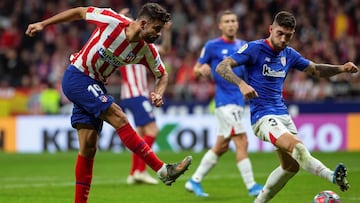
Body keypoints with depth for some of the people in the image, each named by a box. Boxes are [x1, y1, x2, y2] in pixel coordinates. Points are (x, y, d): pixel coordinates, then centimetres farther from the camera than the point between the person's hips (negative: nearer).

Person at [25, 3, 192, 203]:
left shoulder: (147, 50, -5)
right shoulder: (112, 21, -20)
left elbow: (162, 75, 10)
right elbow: (79, 12, -6)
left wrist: (158, 93, -12)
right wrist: (43, 24, -2)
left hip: (94, 85, 7)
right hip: (76, 77, -7)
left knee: (88, 147, 0)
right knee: (119, 118, -19)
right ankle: (163, 170, -20)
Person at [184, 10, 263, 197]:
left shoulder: (243, 46, 12)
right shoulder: (212, 46, -3)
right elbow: (196, 69, 3)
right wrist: (202, 69, -20)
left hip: (238, 101, 7)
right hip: (225, 101, -7)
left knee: (221, 147, 11)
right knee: (241, 141, -14)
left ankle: (194, 181, 21)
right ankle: (251, 186, -11)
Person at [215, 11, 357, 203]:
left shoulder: (289, 54, 10)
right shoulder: (255, 48, -9)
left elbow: (316, 70, 22)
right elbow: (222, 67, -15)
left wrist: (342, 68, 4)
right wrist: (242, 84, -32)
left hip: (283, 115, 8)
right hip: (263, 116, -8)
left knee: (291, 166, 12)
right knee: (296, 146, -29)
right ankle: (332, 176, -48)